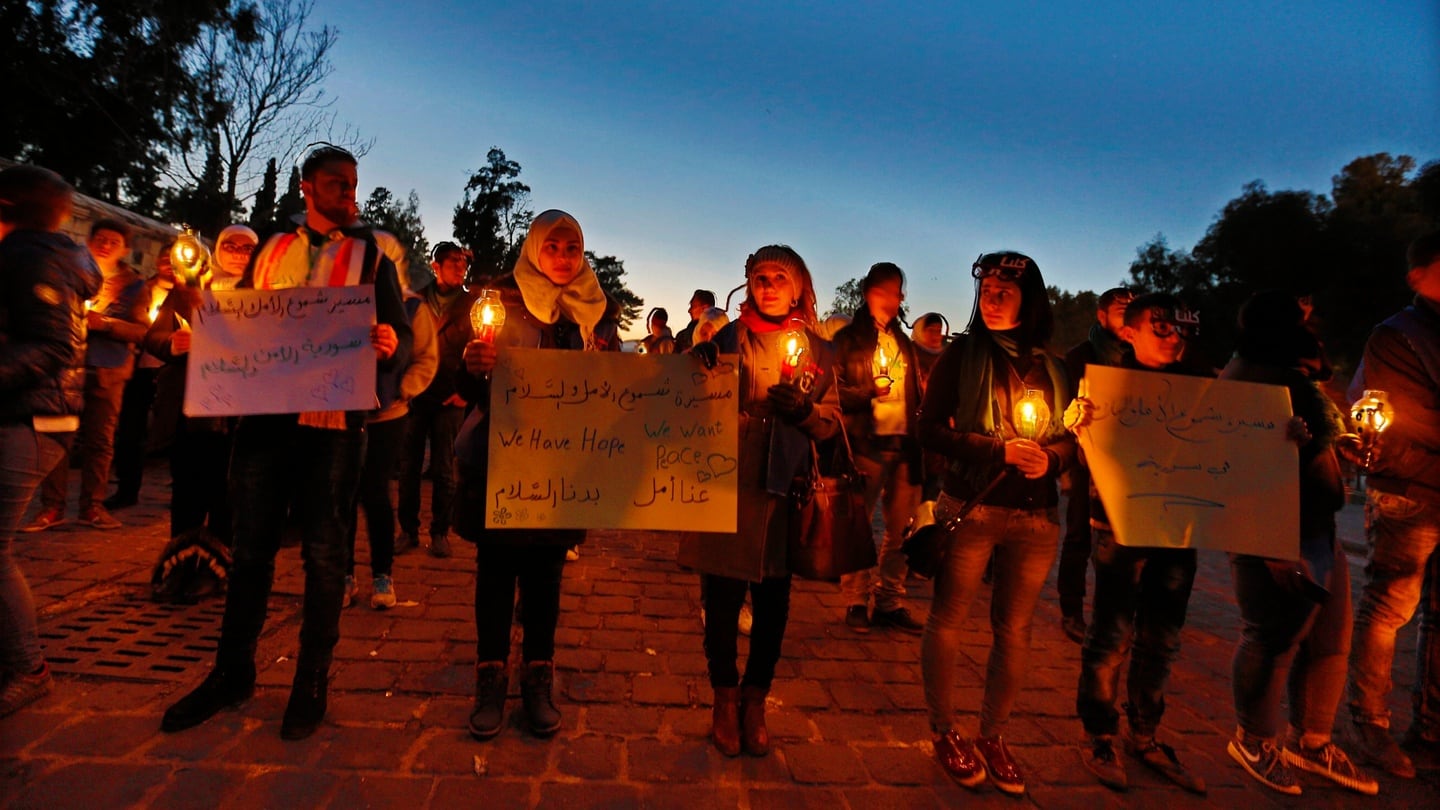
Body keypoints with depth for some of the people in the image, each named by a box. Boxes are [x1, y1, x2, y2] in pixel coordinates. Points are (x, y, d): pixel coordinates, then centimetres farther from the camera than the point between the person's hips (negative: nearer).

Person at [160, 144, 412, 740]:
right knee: (251, 547, 10)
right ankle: (232, 672, 25)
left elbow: (401, 334, 0)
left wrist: (390, 345, -23)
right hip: (264, 415, 3)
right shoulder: (270, 252, 16)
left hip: (333, 422, -3)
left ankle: (312, 681, 15)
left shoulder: (371, 257, 6)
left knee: (323, 553, 2)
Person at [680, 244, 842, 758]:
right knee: (722, 599, 5)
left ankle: (754, 701, 29)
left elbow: (832, 423, 7)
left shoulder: (818, 351, 9)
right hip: (726, 487, -1)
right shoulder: (726, 340, 4)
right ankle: (725, 699, 27)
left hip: (785, 493, 2)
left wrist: (803, 409, -13)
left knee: (773, 603, 9)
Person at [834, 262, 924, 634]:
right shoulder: (848, 339, 3)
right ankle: (856, 601, 12)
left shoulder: (903, 342, 20)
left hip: (904, 443, 5)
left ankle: (890, 601, 17)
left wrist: (920, 436, 11)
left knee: (900, 527, 6)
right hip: (866, 443, -5)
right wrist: (869, 392, -19)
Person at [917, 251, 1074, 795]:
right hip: (971, 508, -3)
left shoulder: (1050, 366, 10)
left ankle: (993, 735, 27)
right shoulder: (962, 355, 0)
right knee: (949, 620, 3)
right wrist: (999, 450, -16)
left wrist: (1051, 458, -9)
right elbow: (930, 430, -6)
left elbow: (1072, 438, 13)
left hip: (1036, 516, 4)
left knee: (1015, 630, 9)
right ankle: (945, 733, 23)